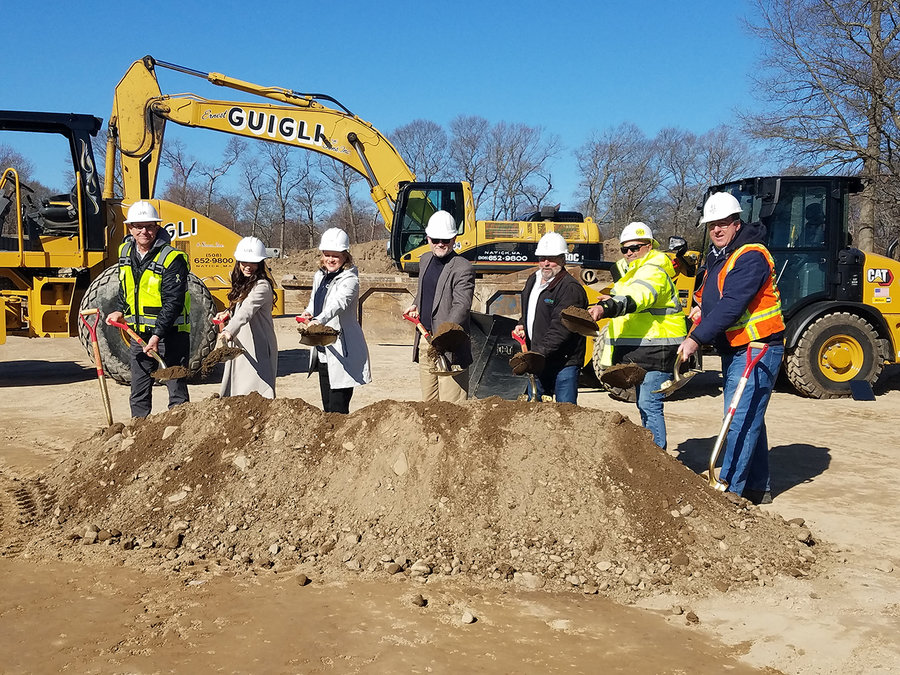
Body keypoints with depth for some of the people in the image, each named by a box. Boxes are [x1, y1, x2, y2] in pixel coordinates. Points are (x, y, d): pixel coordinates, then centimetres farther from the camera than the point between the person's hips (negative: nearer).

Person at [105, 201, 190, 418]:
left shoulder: (172, 258, -15)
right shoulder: (126, 252, 8)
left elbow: (173, 302, -20)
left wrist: (157, 334, -26)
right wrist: (119, 311, 10)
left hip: (170, 333, -7)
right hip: (139, 334, 7)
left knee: (177, 390, -3)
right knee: (139, 395, 13)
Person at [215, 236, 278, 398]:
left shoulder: (262, 286, -15)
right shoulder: (243, 284, 14)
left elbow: (247, 311, -32)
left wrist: (230, 331, -45)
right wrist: (228, 314, 9)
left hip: (257, 350, -9)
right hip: (240, 346, 9)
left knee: (256, 395, -14)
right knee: (235, 396, 12)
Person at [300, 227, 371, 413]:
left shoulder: (349, 280, -12)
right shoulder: (320, 276, 12)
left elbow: (339, 303, -31)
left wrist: (319, 320, -49)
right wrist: (308, 313, 2)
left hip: (342, 353, -8)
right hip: (322, 352, 8)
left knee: (338, 408, -10)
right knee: (327, 407, 11)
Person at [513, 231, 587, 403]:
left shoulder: (571, 289, -14)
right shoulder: (533, 281, 14)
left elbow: (560, 328, -22)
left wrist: (539, 353, -29)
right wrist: (522, 325, 9)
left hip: (564, 362, -8)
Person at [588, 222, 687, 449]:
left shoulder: (654, 272, -15)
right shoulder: (629, 271, 18)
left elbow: (637, 297, -35)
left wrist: (606, 308, -50)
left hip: (655, 352, -11)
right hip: (634, 350, 11)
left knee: (649, 405, -14)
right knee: (644, 405, 16)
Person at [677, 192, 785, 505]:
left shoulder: (750, 256, -18)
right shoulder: (717, 256, 14)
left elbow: (731, 306, -26)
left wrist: (697, 339, -27)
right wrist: (702, 309, 9)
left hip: (756, 349, -10)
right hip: (733, 350, 10)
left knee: (741, 420, -10)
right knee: (749, 420, 15)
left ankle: (728, 488, -9)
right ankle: (757, 489, 24)